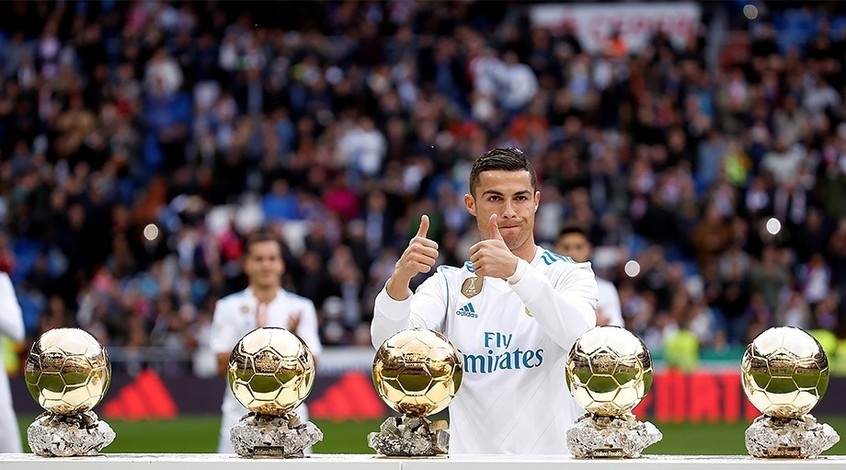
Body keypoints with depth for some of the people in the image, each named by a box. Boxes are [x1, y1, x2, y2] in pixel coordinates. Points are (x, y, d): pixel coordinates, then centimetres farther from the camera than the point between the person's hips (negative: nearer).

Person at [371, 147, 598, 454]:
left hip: (557, 457, 0)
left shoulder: (570, 275, 5)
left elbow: (577, 334, -17)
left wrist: (515, 270, -32)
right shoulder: (449, 283, 11)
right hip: (469, 457, 1)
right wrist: (400, 278, -25)